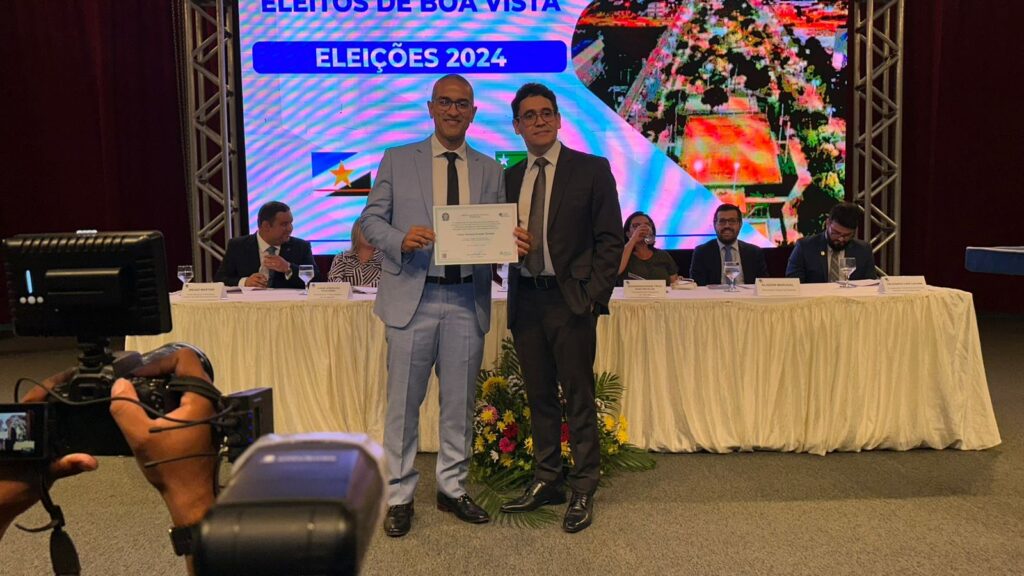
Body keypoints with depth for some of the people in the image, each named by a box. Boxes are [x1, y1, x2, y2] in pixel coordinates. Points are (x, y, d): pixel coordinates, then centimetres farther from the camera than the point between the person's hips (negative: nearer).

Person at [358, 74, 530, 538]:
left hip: (467, 300, 2)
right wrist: (401, 239, -18)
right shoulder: (397, 160, 5)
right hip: (413, 296, -2)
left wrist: (513, 242, -12)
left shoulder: (489, 170, 11)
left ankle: (452, 489, 27)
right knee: (403, 403, 4)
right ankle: (398, 495, 19)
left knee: (460, 403, 11)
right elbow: (370, 218, 2)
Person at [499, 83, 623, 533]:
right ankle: (546, 481, 26)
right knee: (540, 396, 13)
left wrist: (595, 295, -10)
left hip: (571, 300, -4)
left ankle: (583, 492, 14)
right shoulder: (510, 178, 13)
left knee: (579, 399, 2)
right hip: (525, 301, 5)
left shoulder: (592, 170, 0)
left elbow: (610, 239, -3)